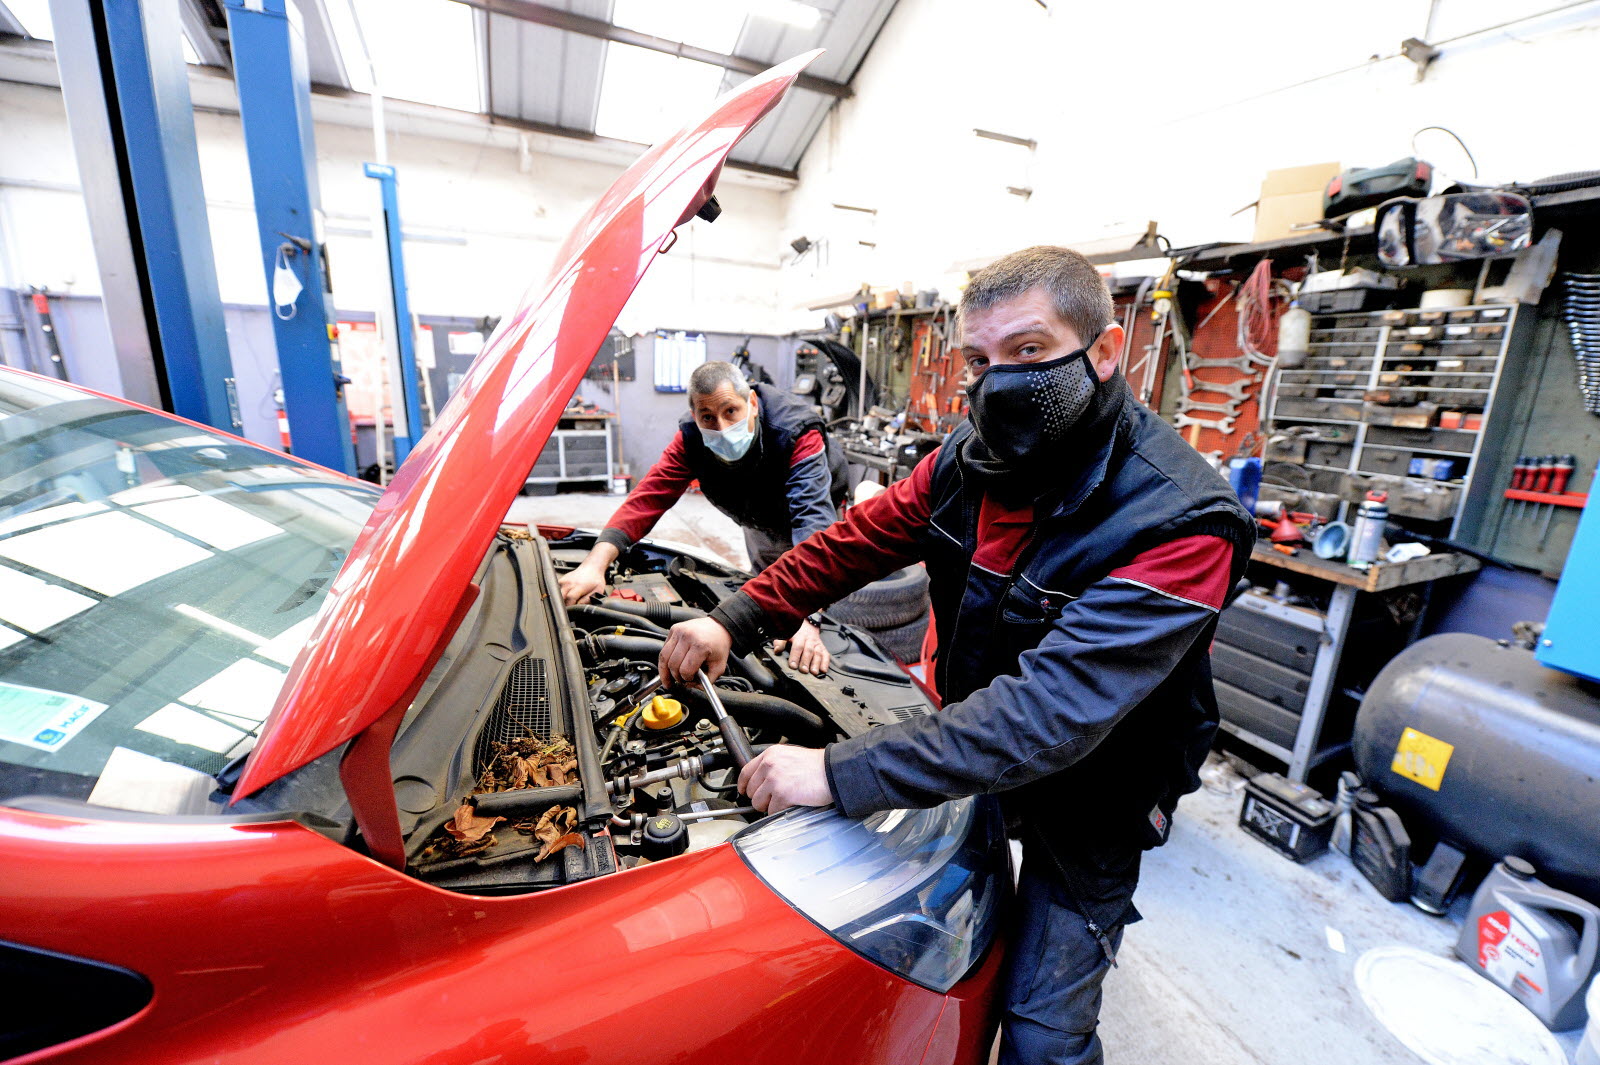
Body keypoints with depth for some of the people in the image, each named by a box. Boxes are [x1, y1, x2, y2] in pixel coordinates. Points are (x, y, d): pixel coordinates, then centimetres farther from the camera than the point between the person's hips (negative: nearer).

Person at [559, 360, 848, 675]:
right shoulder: (692, 437, -29)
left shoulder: (798, 434, -44)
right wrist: (595, 564, -51)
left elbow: (813, 519, -54)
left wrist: (807, 616, -66)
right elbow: (648, 497, -35)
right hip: (760, 522, 4)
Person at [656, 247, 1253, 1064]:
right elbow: (859, 539, -5)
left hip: (1085, 803, -5)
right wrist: (735, 621, -12)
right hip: (975, 746, 5)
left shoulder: (1178, 522, -33)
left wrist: (838, 774, -41)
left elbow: (1051, 709, -40)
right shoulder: (970, 458, -11)